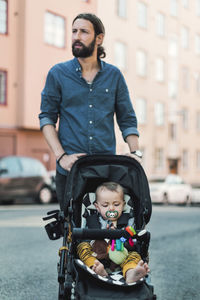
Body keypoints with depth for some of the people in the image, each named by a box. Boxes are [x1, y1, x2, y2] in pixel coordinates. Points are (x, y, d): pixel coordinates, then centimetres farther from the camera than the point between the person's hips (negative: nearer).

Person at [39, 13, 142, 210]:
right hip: (69, 170, -1)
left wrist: (135, 153, -3)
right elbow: (47, 118, 3)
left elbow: (127, 120, 12)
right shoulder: (58, 74, 5)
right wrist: (61, 156, -10)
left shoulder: (114, 75, 9)